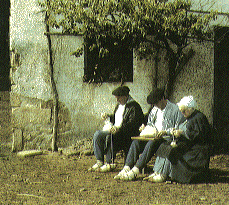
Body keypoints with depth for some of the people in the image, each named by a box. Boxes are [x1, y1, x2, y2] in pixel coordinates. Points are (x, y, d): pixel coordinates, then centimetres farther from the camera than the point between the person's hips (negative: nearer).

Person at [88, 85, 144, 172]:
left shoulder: (134, 106, -10)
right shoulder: (119, 105, 19)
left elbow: (132, 123, -20)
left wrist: (119, 129, -30)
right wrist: (108, 117, 11)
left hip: (126, 133, -9)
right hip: (115, 129, 9)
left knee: (109, 137, -33)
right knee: (97, 135, -12)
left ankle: (109, 163, -21)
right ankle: (99, 161, -10)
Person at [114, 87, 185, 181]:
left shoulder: (174, 109, -2)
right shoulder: (154, 110, 21)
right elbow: (150, 124, 30)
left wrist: (165, 132, -22)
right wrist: (145, 128, 6)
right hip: (154, 137, 7)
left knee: (152, 143, -36)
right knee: (136, 142, -19)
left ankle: (135, 171, -40)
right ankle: (126, 168, -28)